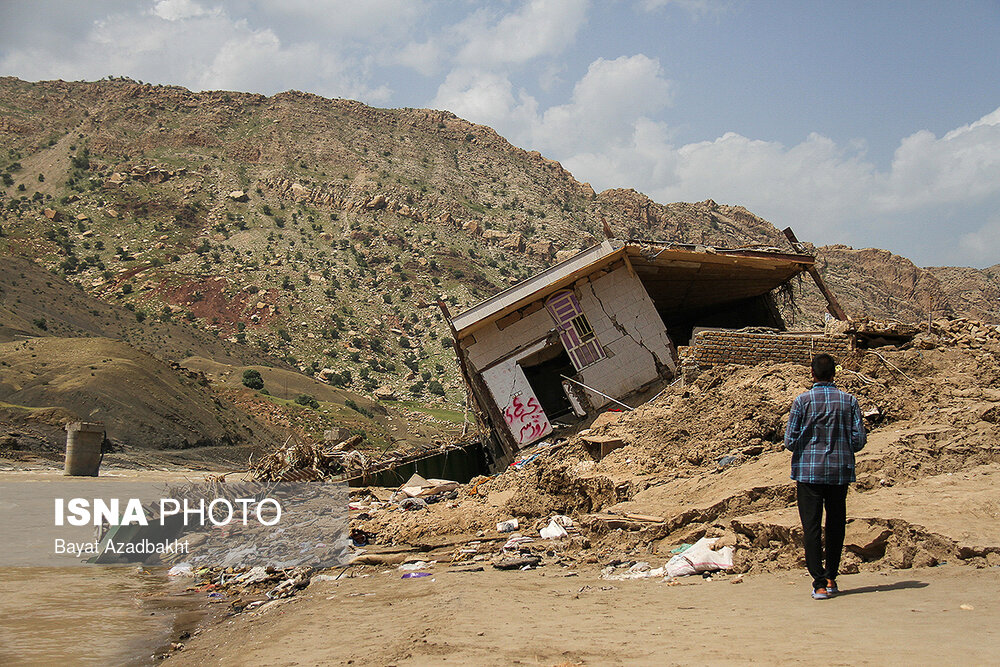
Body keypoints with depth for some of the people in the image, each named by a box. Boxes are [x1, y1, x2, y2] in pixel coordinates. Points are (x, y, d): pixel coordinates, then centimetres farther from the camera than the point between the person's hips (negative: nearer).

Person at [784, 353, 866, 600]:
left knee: (811, 528, 1)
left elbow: (790, 441, -6)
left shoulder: (802, 401, -7)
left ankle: (820, 584, -3)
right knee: (836, 526, 16)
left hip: (808, 471, -2)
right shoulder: (849, 401, -1)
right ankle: (831, 578, 23)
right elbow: (859, 440, -1)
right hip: (840, 471, 2)